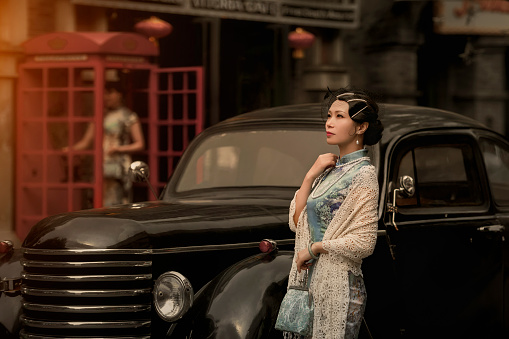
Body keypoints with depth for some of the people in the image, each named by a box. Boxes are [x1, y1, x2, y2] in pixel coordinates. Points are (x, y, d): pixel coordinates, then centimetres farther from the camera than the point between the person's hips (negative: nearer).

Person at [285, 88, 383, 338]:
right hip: (315, 282, 8)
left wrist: (313, 248, -11)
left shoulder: (363, 174, -11)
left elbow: (364, 242, -18)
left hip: (339, 287, -8)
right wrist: (311, 175, 0)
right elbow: (297, 222, 8)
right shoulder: (331, 169, 12)